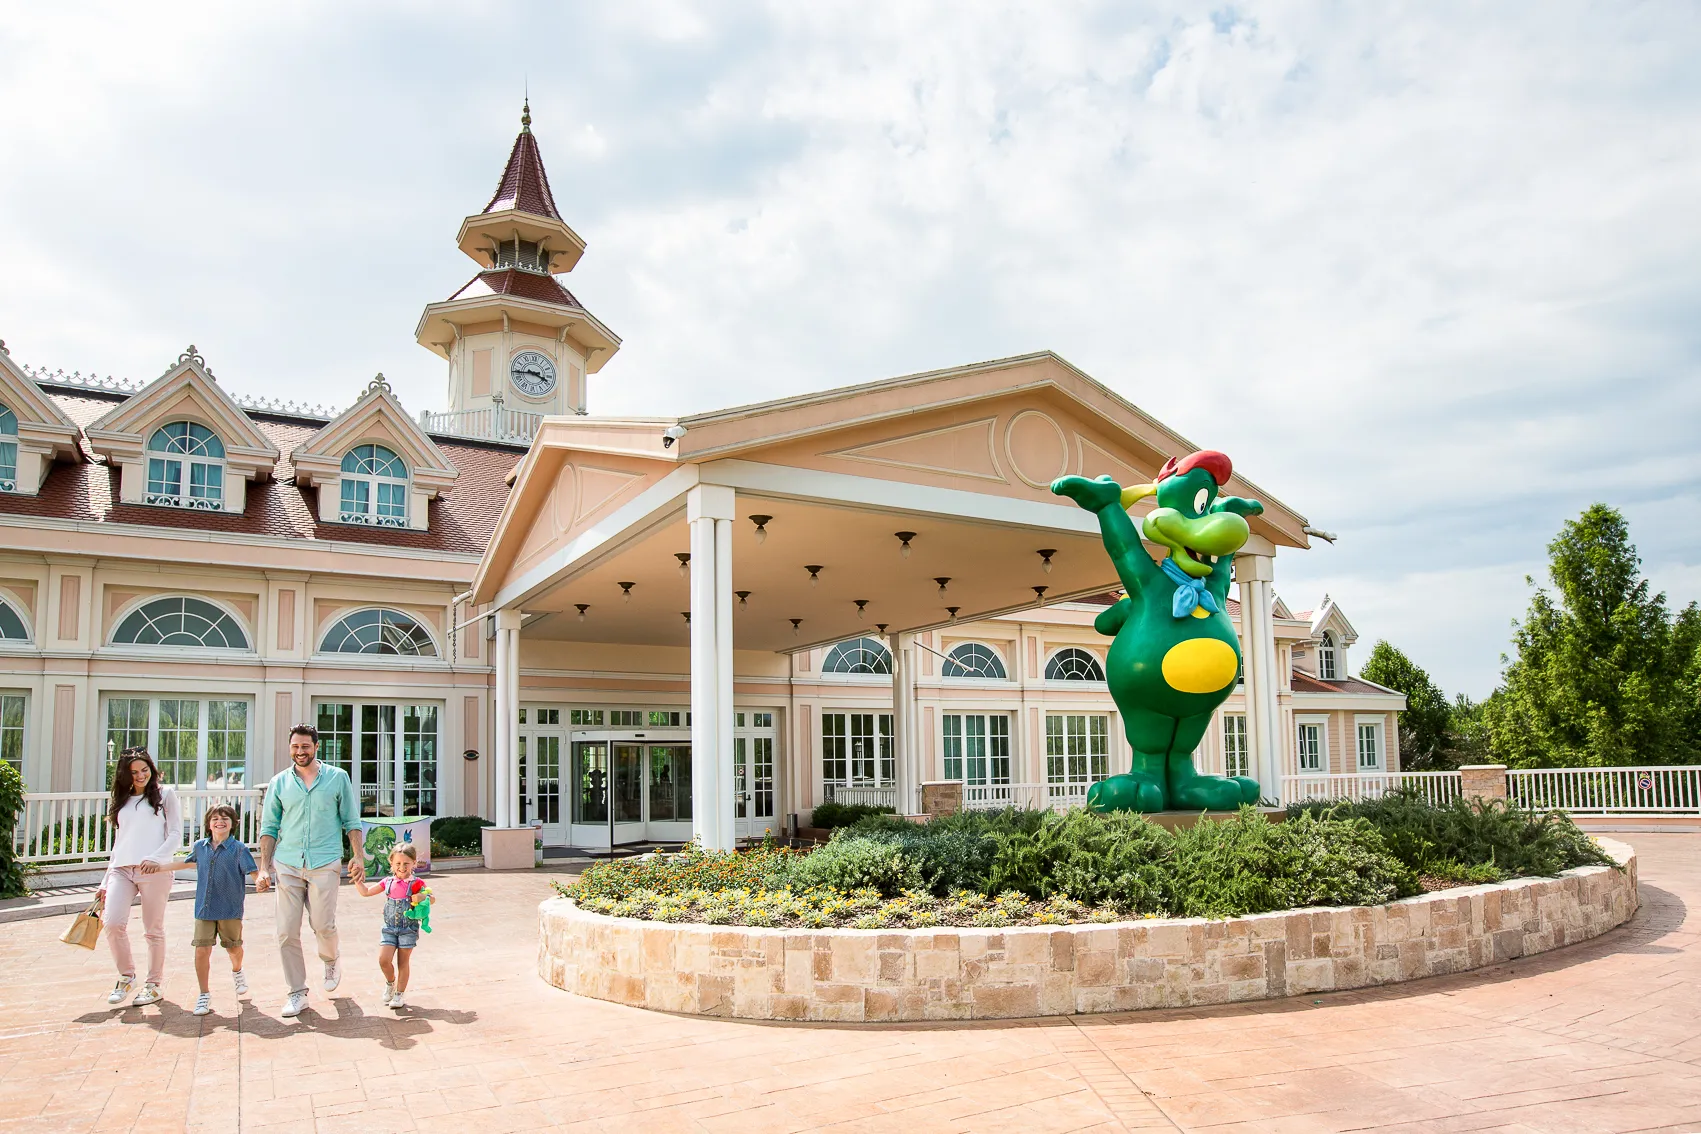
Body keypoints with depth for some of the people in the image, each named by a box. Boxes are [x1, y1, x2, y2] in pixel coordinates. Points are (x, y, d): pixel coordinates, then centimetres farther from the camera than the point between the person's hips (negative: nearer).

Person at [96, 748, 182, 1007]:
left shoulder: (164, 795, 6)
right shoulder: (121, 801, 20)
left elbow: (175, 835, -1)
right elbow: (118, 843, 22)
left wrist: (155, 858, -18)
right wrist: (105, 882, 19)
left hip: (154, 871, -4)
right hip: (121, 870, 4)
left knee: (153, 930, 1)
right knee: (113, 923, -13)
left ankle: (153, 984, 14)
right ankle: (126, 976, 9)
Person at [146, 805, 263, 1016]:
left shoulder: (238, 849, -8)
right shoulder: (200, 847, 6)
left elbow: (253, 871, -14)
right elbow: (189, 863, 27)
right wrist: (160, 868, 33)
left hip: (230, 910, -3)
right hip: (204, 909, 3)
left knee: (233, 948, 12)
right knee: (202, 951, -4)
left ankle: (237, 972, 45)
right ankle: (204, 995, 11)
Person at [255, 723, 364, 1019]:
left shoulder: (338, 778, 5)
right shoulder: (279, 782, 9)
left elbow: (352, 822, 8)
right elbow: (269, 827, 12)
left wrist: (358, 857, -1)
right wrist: (264, 867, 5)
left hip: (324, 864, -2)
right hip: (287, 864, 2)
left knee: (323, 925, -8)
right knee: (286, 932, -1)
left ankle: (331, 961, 26)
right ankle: (297, 993, 12)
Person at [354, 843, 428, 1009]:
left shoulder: (416, 884, -6)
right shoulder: (388, 883, 6)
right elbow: (365, 892, 13)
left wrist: (421, 897, -27)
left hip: (408, 928, -3)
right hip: (389, 928, 3)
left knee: (403, 962, 4)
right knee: (384, 960, -9)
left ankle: (399, 994, 18)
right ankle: (390, 981, 22)